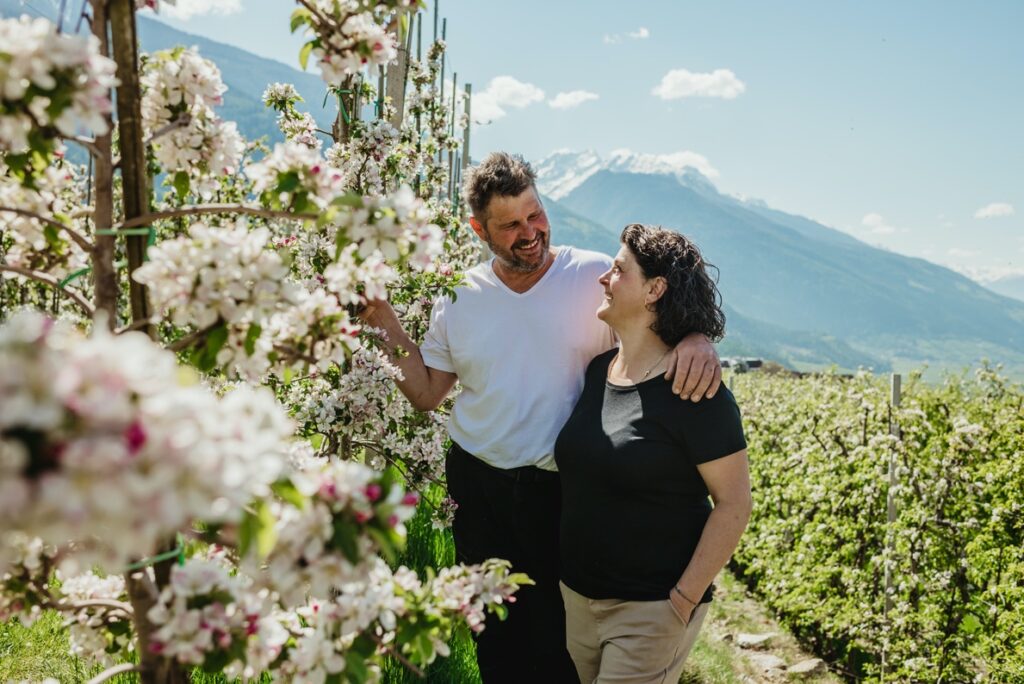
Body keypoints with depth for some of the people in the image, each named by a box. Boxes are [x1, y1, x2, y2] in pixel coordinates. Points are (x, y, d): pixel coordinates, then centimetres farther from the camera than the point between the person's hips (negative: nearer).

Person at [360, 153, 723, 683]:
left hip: (561, 488, -3)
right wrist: (385, 323, -6)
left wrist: (696, 340, -30)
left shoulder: (595, 277, -10)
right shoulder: (460, 296, 0)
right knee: (495, 638, 21)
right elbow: (427, 393, 5)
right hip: (477, 488, 3)